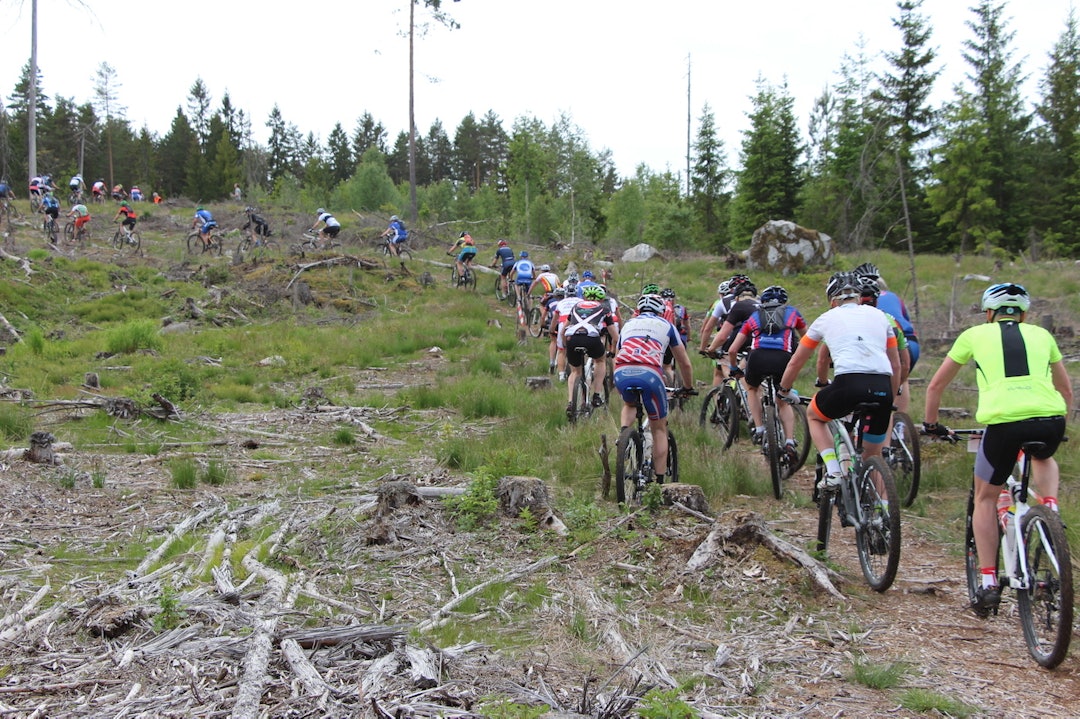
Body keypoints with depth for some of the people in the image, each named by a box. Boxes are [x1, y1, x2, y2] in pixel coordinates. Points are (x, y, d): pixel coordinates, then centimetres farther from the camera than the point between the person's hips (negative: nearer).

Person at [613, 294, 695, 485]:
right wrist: (688, 387, 48)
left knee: (629, 405, 37)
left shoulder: (628, 324, 33)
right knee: (659, 429, 16)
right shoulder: (666, 325, 26)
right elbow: (685, 363, 31)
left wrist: (622, 387, 56)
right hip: (649, 374, -2)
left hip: (622, 374, 2)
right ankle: (660, 481, 14)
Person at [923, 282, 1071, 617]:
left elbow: (936, 385, 27)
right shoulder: (1041, 334, 26)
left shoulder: (975, 334, 21)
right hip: (1051, 420, 2)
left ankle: (989, 583, 14)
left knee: (985, 498, 20)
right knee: (1044, 458, 39)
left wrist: (930, 423, 41)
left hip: (1003, 421, -2)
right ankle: (1050, 511, 14)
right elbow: (1066, 390, 35)